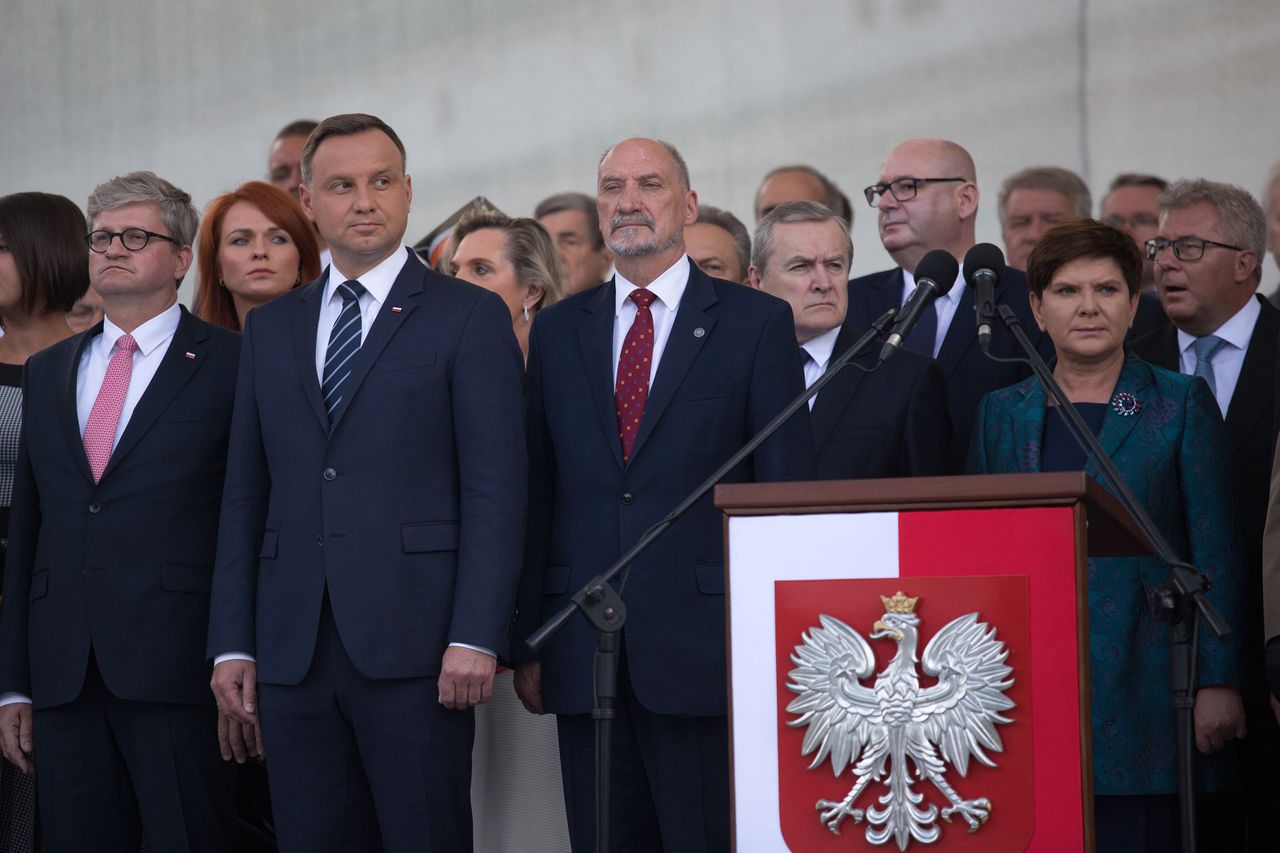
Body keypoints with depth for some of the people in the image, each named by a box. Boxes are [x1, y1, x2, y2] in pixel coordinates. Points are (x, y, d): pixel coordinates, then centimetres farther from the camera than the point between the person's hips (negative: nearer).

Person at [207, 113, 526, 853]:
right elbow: (246, 494, 15)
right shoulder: (270, 329, 17)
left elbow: (495, 487, -4)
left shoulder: (469, 316, 3)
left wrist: (476, 637, -13)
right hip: (292, 650, 4)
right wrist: (232, 644, 7)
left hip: (413, 648, -4)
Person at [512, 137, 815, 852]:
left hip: (702, 651, -3)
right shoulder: (558, 331, 13)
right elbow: (538, 493, 12)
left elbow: (787, 491, 0)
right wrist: (526, 641, 6)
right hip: (582, 655, 3)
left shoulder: (758, 323, 3)